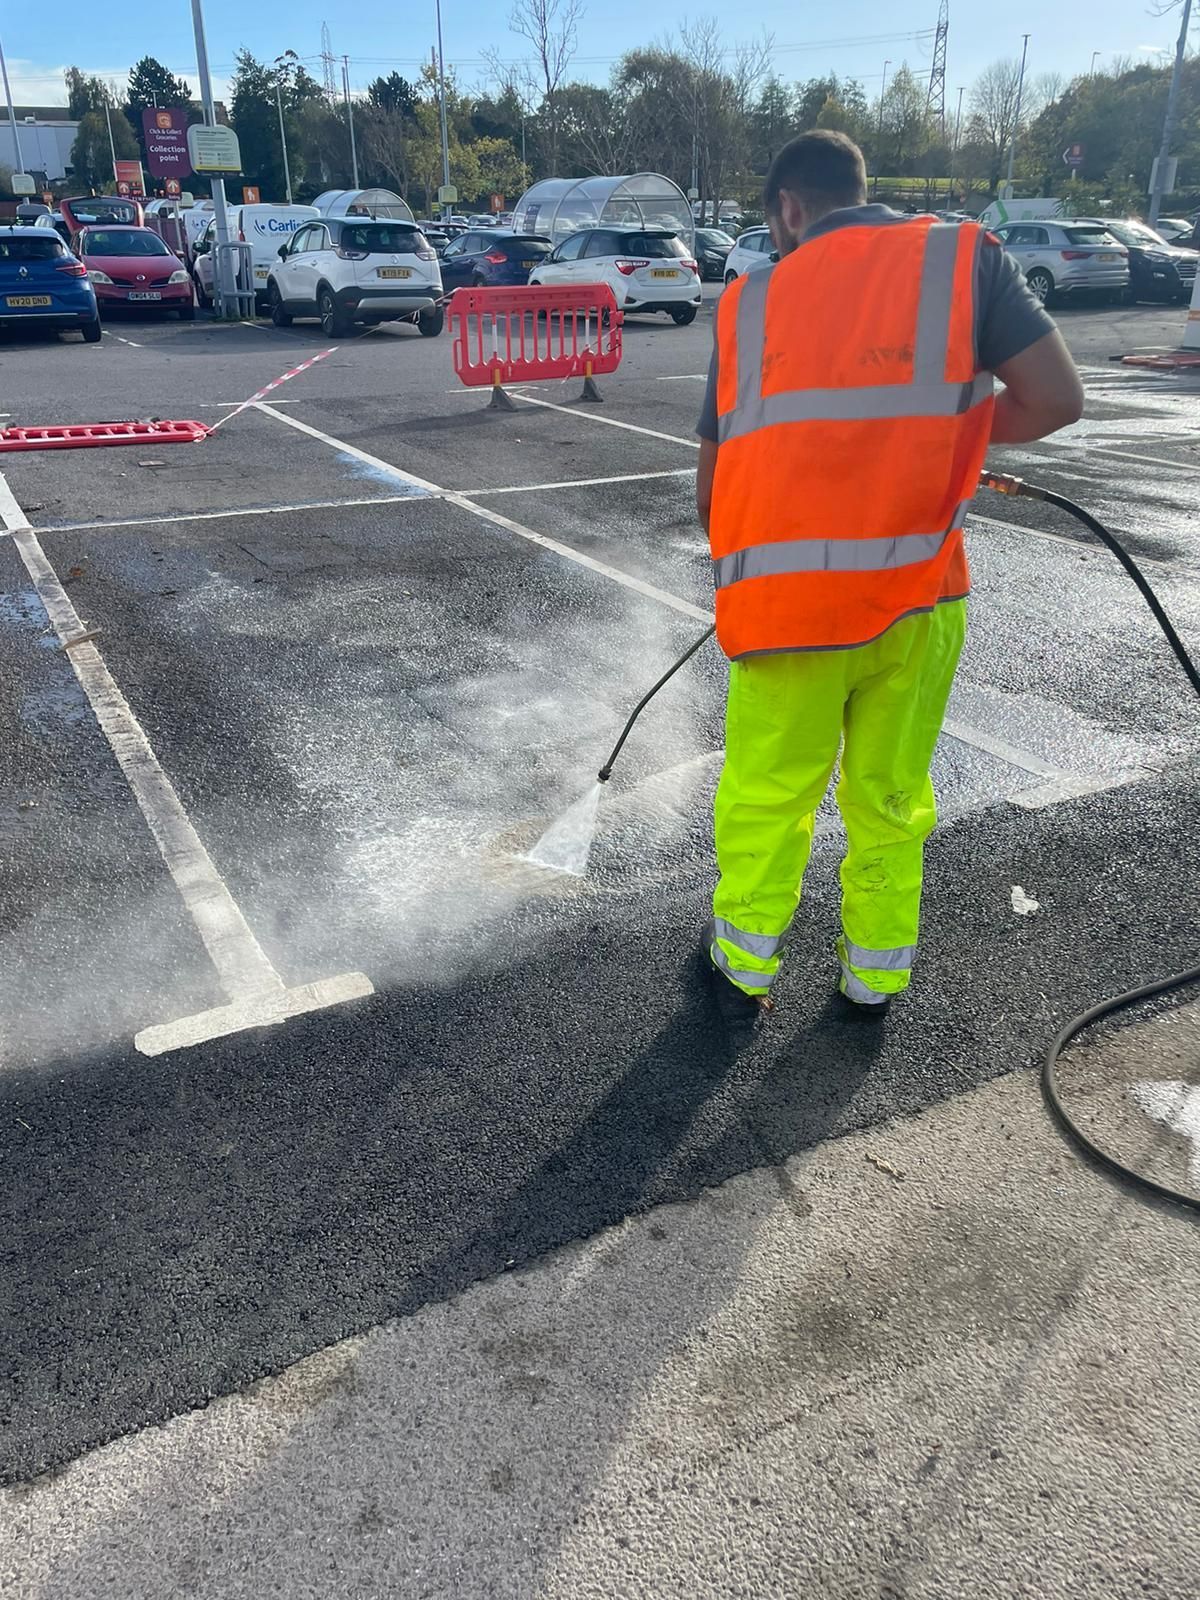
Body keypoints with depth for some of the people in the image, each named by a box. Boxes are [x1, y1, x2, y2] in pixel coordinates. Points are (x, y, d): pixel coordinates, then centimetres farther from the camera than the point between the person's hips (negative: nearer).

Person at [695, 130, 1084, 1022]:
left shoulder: (751, 303, 3)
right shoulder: (964, 257, 2)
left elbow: (712, 487, 5)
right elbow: (1056, 400, -4)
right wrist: (941, 434, 11)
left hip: (782, 605, 0)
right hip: (915, 598, 1)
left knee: (765, 798, 15)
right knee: (890, 799, 16)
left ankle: (744, 969, 30)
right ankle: (875, 978, 30)